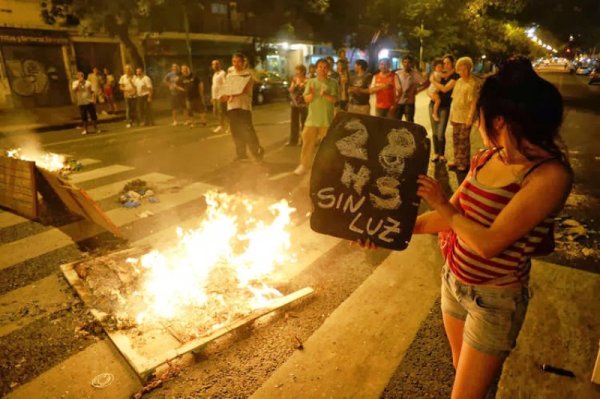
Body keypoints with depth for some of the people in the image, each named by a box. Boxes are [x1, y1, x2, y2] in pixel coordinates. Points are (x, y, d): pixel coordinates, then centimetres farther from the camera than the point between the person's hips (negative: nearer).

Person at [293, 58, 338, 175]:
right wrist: (311, 94, -23)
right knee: (308, 142, 1)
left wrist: (325, 94, -26)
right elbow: (306, 99, -1)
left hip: (327, 119, -1)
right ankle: (304, 165, 10)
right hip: (312, 118, 1)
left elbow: (334, 99, -8)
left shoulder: (333, 82, 0)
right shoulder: (311, 82, 4)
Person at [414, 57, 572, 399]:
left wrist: (442, 203, -14)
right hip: (454, 280, 7)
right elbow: (451, 217, 4)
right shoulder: (488, 158, -2)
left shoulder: (550, 174, -24)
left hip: (494, 300, -6)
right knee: (461, 367, 25)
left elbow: (489, 242, -27)